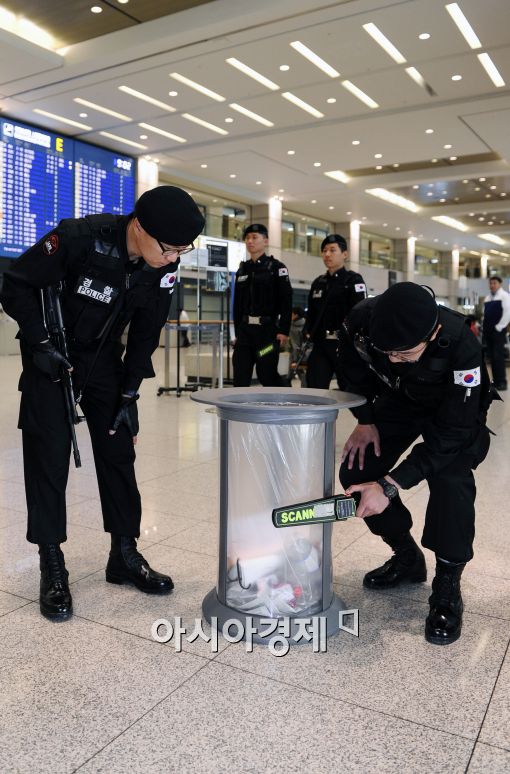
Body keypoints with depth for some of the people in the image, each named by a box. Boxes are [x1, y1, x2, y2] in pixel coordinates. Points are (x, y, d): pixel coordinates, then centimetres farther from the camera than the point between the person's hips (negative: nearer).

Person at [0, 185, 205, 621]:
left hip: (103, 355, 4)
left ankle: (125, 554, 15)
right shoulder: (79, 238, -29)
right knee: (49, 452, -7)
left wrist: (130, 393, -4)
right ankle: (52, 567, 5)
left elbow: (146, 333, -2)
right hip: (51, 353, -4)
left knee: (118, 449, 3)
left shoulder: (165, 267, -14)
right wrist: (40, 345, -21)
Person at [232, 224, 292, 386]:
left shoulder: (276, 267, -1)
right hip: (245, 330, 5)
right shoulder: (242, 270, 14)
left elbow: (286, 301, -8)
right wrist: (237, 332, 13)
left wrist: (284, 331, -15)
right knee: (240, 376, 3)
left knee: (267, 375, -3)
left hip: (268, 329, -5)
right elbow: (237, 303, 16)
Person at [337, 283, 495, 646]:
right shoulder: (363, 321, -31)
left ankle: (448, 587, -7)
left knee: (450, 479, -28)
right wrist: (365, 419, -10)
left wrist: (389, 485, -39)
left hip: (455, 411, -4)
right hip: (398, 401, 4)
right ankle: (407, 558, 15)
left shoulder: (462, 346, -41)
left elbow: (451, 432, -35)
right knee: (356, 471, -8)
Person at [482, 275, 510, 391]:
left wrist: (499, 327, -16)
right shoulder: (487, 298, 17)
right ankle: (496, 380, 13)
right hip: (488, 331, 7)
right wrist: (484, 327, 11)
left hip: (498, 330, -7)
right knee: (491, 356, 7)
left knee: (498, 356, -10)